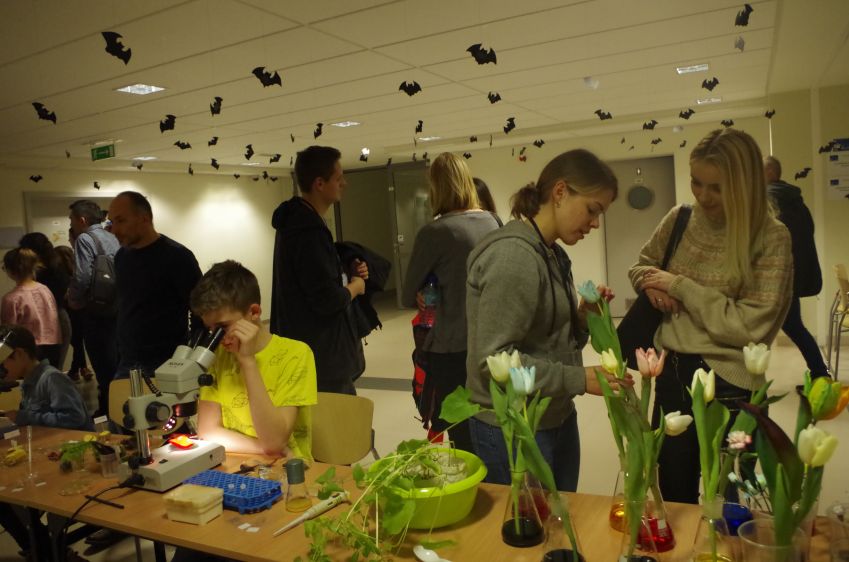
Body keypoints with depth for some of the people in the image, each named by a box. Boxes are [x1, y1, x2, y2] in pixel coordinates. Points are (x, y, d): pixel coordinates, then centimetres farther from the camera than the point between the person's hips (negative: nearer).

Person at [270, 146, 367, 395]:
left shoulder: (296, 220, 11)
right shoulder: (309, 231, -23)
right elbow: (328, 299, -26)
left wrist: (346, 271, 4)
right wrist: (355, 285, -6)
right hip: (322, 356, -11)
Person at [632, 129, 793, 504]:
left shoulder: (770, 238, -13)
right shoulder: (680, 220, 0)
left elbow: (751, 326, -19)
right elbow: (642, 265, 15)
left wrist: (680, 286, -18)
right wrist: (652, 283, -7)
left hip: (727, 386, -4)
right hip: (672, 373, 5)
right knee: (673, 496, 20)